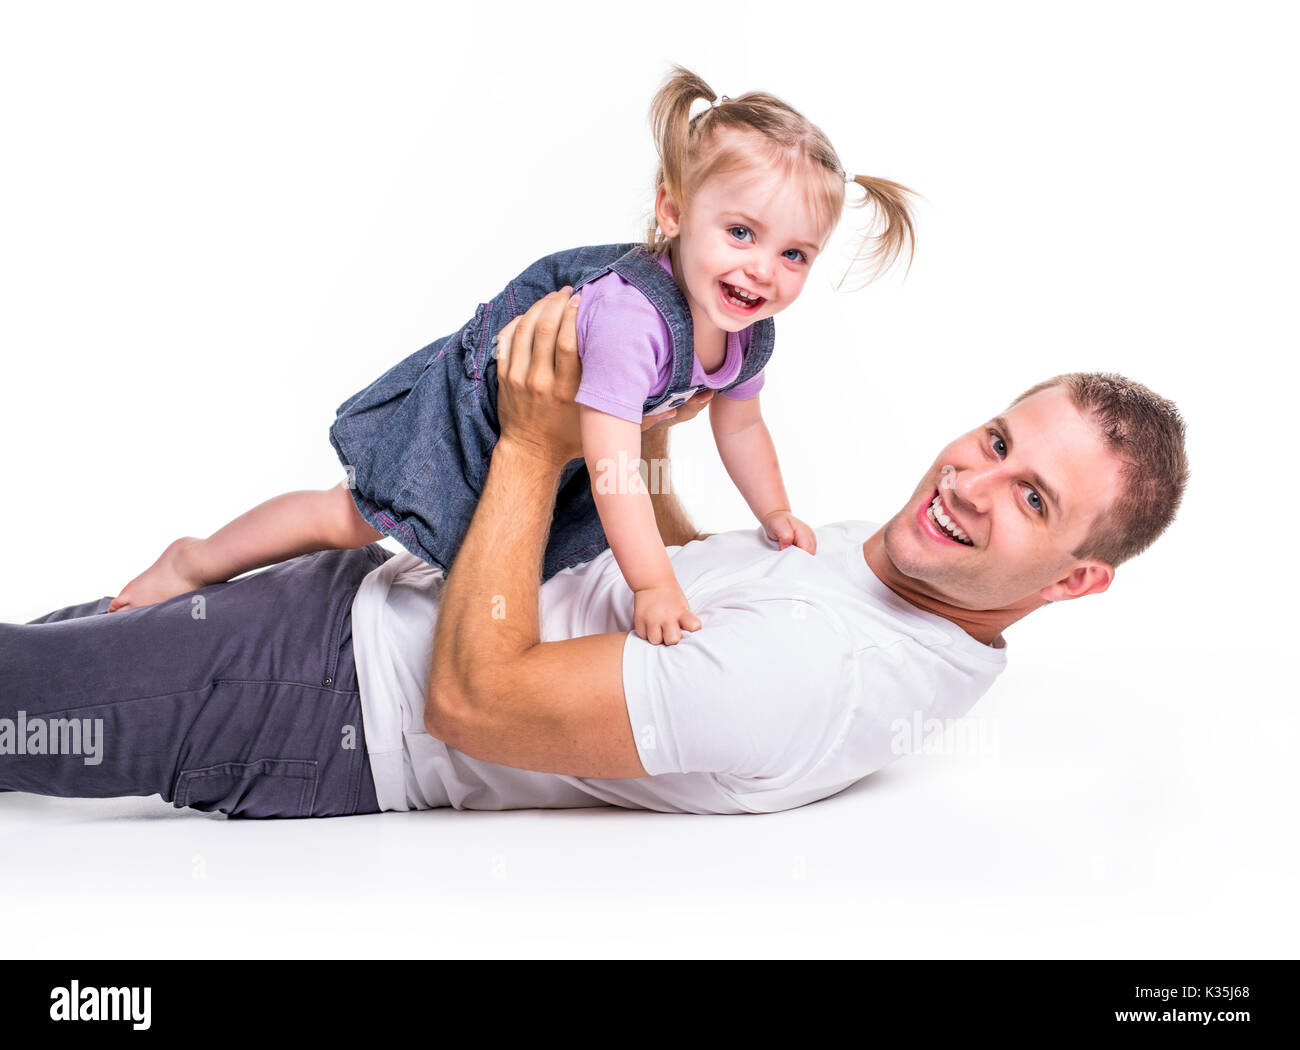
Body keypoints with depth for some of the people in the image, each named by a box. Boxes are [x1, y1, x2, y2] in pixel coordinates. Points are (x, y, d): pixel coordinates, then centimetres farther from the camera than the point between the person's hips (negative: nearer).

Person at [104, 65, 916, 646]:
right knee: (352, 519, -1)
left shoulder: (749, 334, -15)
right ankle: (197, 562, 20)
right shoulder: (629, 311, -43)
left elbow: (738, 423, 6)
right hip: (476, 403, -8)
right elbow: (612, 459, -43)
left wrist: (777, 515, 8)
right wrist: (654, 585, -43)